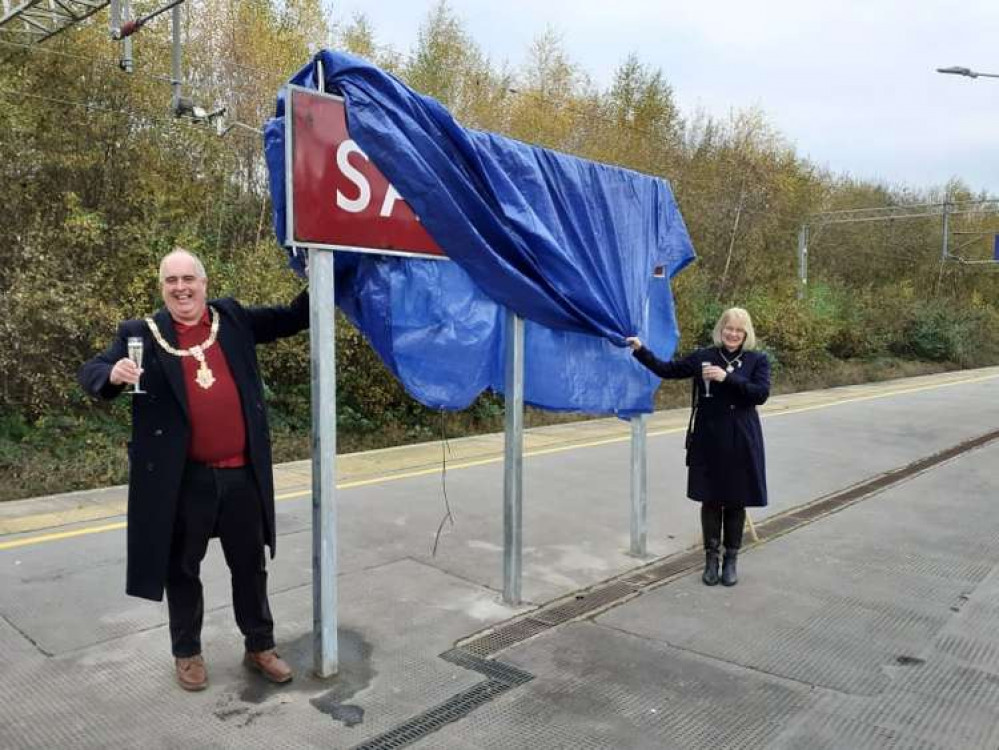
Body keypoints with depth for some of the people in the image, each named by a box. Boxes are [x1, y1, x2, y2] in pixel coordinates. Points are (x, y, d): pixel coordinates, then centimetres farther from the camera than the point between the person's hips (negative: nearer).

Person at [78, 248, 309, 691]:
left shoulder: (233, 319, 5)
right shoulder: (142, 334, -2)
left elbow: (292, 319, 12)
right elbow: (90, 373, -4)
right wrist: (113, 374, -27)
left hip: (241, 474, 2)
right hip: (183, 479, -2)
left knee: (250, 566, 15)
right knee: (182, 570, 14)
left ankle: (260, 647, 32)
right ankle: (187, 653, 34)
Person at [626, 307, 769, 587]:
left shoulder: (758, 360, 1)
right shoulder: (704, 357, 3)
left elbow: (761, 393, -12)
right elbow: (668, 370, 8)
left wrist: (727, 377, -20)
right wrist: (641, 351, 1)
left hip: (741, 443, 0)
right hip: (708, 440, 1)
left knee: (736, 502, 7)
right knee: (710, 501, 7)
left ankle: (731, 559, 23)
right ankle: (711, 557, 21)